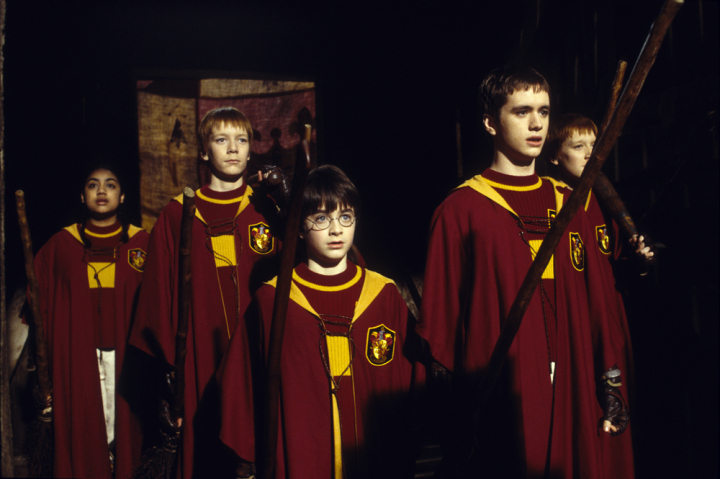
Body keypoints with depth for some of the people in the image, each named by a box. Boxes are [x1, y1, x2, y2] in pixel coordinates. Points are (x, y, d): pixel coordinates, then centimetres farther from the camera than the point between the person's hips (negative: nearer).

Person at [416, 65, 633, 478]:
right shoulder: (460, 211, -4)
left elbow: (594, 306, 12)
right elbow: (440, 325, -4)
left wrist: (605, 393, 8)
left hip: (572, 397, 5)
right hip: (497, 408, -4)